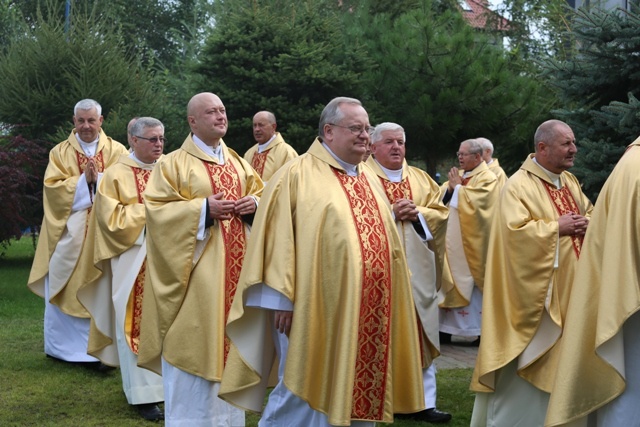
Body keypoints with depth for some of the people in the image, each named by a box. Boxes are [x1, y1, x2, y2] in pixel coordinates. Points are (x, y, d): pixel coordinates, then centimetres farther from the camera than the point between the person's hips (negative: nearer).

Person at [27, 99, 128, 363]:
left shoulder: (117, 151, 6)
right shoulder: (59, 152, 6)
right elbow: (53, 188, -5)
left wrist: (98, 178, -16)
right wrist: (83, 180, -15)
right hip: (69, 233, 1)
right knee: (64, 290, 4)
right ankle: (62, 346, 17)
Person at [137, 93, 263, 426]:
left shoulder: (237, 162, 15)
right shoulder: (174, 163, -3)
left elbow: (260, 193, 20)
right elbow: (157, 210, -11)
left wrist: (254, 204, -3)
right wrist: (203, 209, -19)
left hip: (234, 269, 6)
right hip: (197, 271, -6)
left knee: (230, 342, 11)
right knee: (195, 345, -3)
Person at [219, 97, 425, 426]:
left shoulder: (370, 181, 15)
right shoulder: (296, 176, -7)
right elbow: (278, 241, -11)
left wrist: (392, 302, 17)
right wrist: (282, 299, -15)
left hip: (367, 314, 7)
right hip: (318, 311, -7)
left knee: (360, 391, 12)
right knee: (306, 397, 0)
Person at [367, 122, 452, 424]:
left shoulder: (421, 179, 15)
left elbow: (441, 214, 10)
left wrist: (417, 214, -9)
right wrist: (391, 213, -17)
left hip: (417, 271, 5)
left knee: (421, 335, 5)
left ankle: (424, 402, 11)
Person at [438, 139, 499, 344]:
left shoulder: (487, 178, -6)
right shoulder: (458, 175, 15)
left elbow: (474, 203, -20)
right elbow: (441, 199, 12)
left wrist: (457, 187, -9)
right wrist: (450, 188, -7)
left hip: (472, 242, -7)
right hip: (453, 240, 7)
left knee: (473, 284, -4)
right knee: (452, 283, 7)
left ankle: (483, 330, 3)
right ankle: (447, 327, 12)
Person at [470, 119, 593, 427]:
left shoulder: (570, 182, 12)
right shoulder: (519, 185, -14)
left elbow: (590, 214, 19)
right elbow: (515, 231, -24)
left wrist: (585, 224, -3)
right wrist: (557, 227, -18)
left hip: (569, 290, 8)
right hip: (535, 293, -8)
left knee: (561, 360, 13)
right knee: (525, 367, -1)